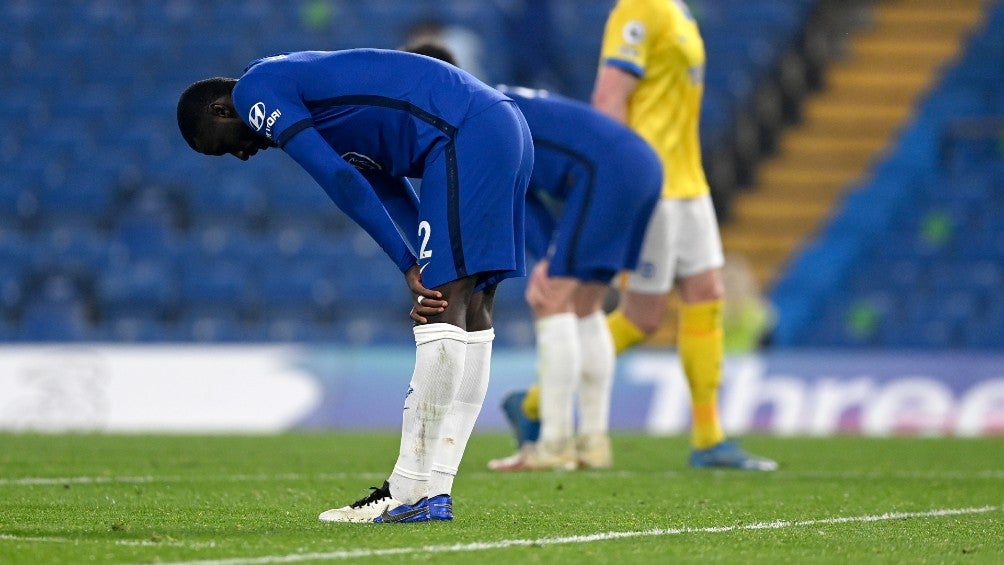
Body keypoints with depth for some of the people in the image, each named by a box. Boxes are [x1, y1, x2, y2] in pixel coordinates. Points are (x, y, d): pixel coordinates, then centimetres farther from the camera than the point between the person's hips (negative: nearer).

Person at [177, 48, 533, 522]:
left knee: (442, 313, -10)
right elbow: (387, 188, 23)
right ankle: (434, 492, 10)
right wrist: (426, 268, 9)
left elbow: (341, 182, -9)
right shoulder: (309, 88, 29)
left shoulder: (255, 91, 0)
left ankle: (409, 494, -10)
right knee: (470, 315, 8)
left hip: (465, 136, -10)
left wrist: (410, 266, -6)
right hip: (506, 126, 10)